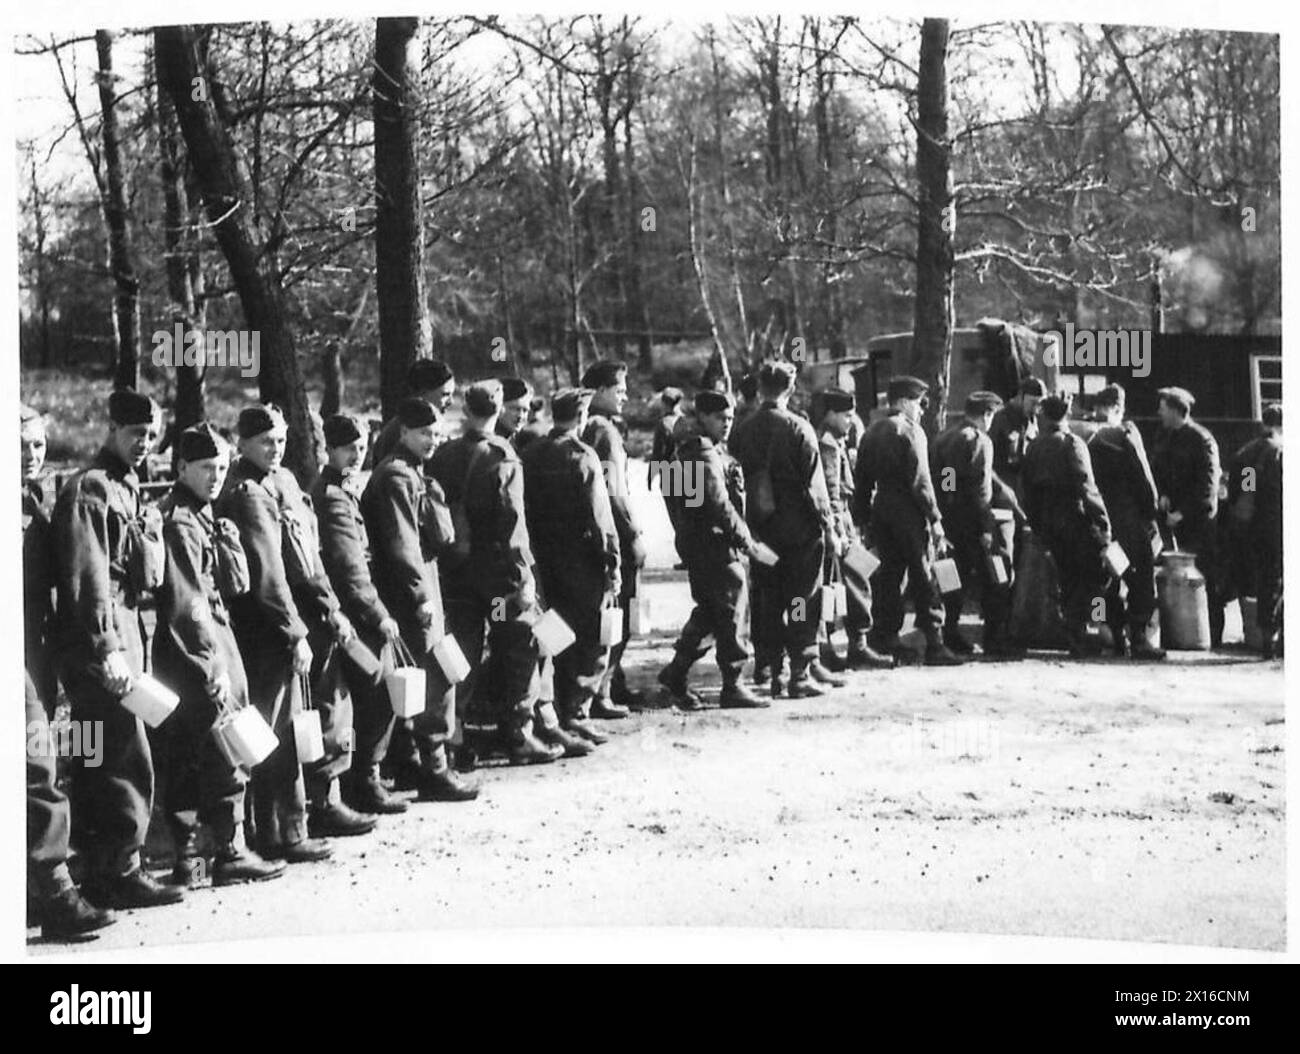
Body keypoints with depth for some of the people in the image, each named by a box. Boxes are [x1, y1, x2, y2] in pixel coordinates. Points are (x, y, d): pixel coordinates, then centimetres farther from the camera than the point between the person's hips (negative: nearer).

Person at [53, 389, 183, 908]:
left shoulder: (128, 489, 19)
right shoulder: (89, 488, -11)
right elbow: (87, 577, -18)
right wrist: (106, 649, -23)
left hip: (124, 635, 10)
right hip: (99, 639, -10)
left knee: (96, 763, 13)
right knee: (130, 761, -9)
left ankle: (98, 872, 20)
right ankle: (121, 871, -4)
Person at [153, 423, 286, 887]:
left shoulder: (202, 517, 15)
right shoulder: (178, 522, -15)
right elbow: (186, 604, -20)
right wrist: (214, 666, -19)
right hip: (192, 653, -10)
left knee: (182, 760, 10)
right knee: (225, 752, -6)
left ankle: (188, 858, 13)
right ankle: (231, 853, -1)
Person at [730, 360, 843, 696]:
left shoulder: (742, 430, 2)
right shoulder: (798, 429, -11)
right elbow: (814, 484, -11)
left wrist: (746, 529, 13)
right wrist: (828, 526, -4)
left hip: (760, 530, 4)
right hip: (799, 529, -4)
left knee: (766, 603, 12)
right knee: (803, 602, 2)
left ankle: (768, 671, 16)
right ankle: (801, 675, 0)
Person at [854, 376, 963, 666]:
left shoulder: (872, 432, 11)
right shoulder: (910, 431, -10)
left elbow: (862, 479, 13)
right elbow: (921, 480, -15)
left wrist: (863, 518, 18)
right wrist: (935, 518, -13)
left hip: (881, 511, 7)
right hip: (909, 513, -7)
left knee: (889, 571, 13)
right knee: (923, 577, -3)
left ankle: (885, 637, 13)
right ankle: (933, 644, -4)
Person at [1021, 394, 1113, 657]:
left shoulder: (1033, 448, 9)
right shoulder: (1072, 443, -10)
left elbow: (1028, 488, 11)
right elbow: (1084, 485, -16)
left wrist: (1037, 526, 18)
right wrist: (1103, 521, -14)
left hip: (1048, 524, 6)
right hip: (1076, 518, -6)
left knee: (1068, 579, 14)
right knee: (1097, 574, 1)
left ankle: (1077, 638, 13)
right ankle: (1076, 629, -10)